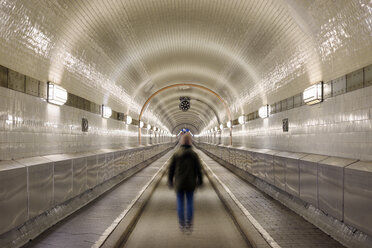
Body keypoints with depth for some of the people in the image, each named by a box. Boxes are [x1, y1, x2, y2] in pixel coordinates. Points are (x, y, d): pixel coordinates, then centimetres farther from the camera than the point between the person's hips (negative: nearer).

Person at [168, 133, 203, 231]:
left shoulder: (176, 154, -6)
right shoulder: (194, 154, -6)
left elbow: (171, 169, -2)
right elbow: (198, 169, -3)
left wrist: (170, 181, 10)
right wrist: (200, 181, 10)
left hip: (179, 183, 0)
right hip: (190, 183, 0)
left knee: (180, 202, 10)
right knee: (190, 202, 11)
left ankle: (182, 224, 15)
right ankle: (189, 223, 15)